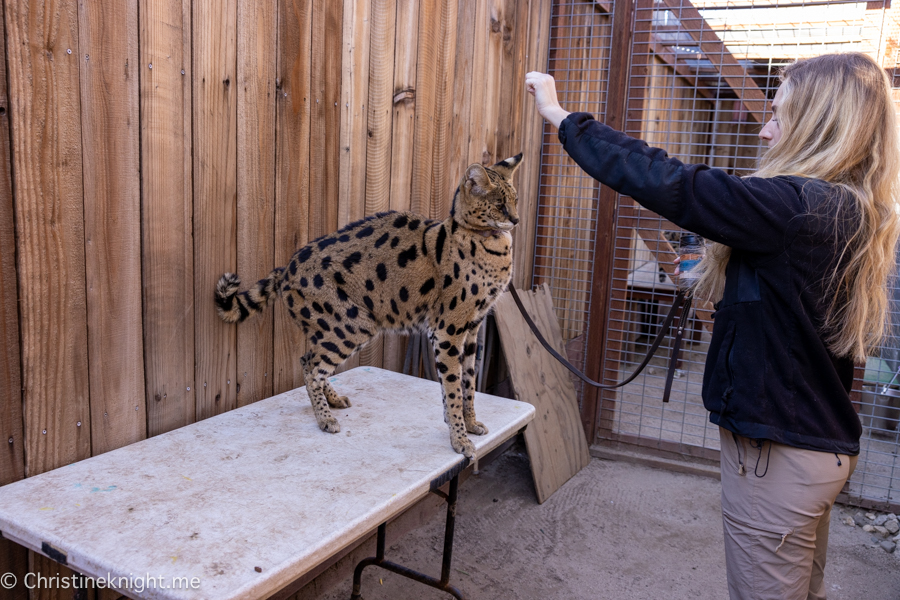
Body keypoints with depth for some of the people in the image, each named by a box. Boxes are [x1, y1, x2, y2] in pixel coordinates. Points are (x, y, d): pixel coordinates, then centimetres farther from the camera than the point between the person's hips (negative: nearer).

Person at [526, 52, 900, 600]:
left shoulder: (800, 208, -24)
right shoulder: (853, 213, 5)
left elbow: (666, 184, -28)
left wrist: (562, 117, -20)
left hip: (779, 453, -9)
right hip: (825, 445, 9)